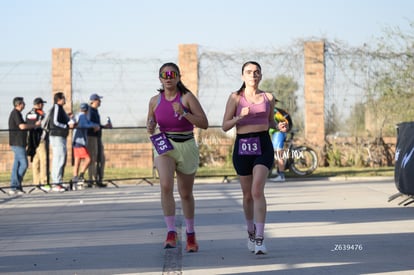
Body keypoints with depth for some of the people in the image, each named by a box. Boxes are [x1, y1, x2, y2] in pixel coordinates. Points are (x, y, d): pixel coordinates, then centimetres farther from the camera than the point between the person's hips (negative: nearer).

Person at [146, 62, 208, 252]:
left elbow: (204, 123, -10)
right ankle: (171, 232, -20)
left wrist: (184, 113, -23)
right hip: (163, 146, 1)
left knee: (186, 193, 12)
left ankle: (190, 233, 32)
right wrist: (150, 128, -5)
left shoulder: (187, 97, -7)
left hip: (186, 146, -1)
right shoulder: (155, 101, 3)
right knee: (166, 186, -24)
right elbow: (150, 121, 19)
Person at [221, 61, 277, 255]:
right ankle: (251, 232, 36)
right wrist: (239, 117, -17)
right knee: (248, 194, 11)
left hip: (263, 146, -1)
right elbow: (225, 126, 0)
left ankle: (260, 239, -20)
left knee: (257, 191, -18)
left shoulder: (268, 98, 7)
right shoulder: (235, 97, 2)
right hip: (243, 146, 1)